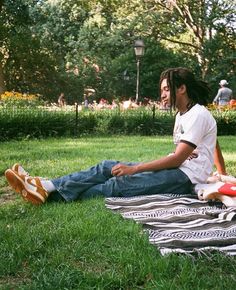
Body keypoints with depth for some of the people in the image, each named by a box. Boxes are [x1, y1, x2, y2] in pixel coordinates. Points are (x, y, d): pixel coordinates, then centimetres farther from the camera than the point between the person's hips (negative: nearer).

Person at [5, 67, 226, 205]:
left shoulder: (198, 115, -12)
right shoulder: (181, 115, 20)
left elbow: (177, 158, -18)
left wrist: (133, 169, -20)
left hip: (187, 178, -8)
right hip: (175, 170, 9)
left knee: (121, 183, -27)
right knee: (108, 167, -10)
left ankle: (52, 195, -32)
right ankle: (47, 187, -23)